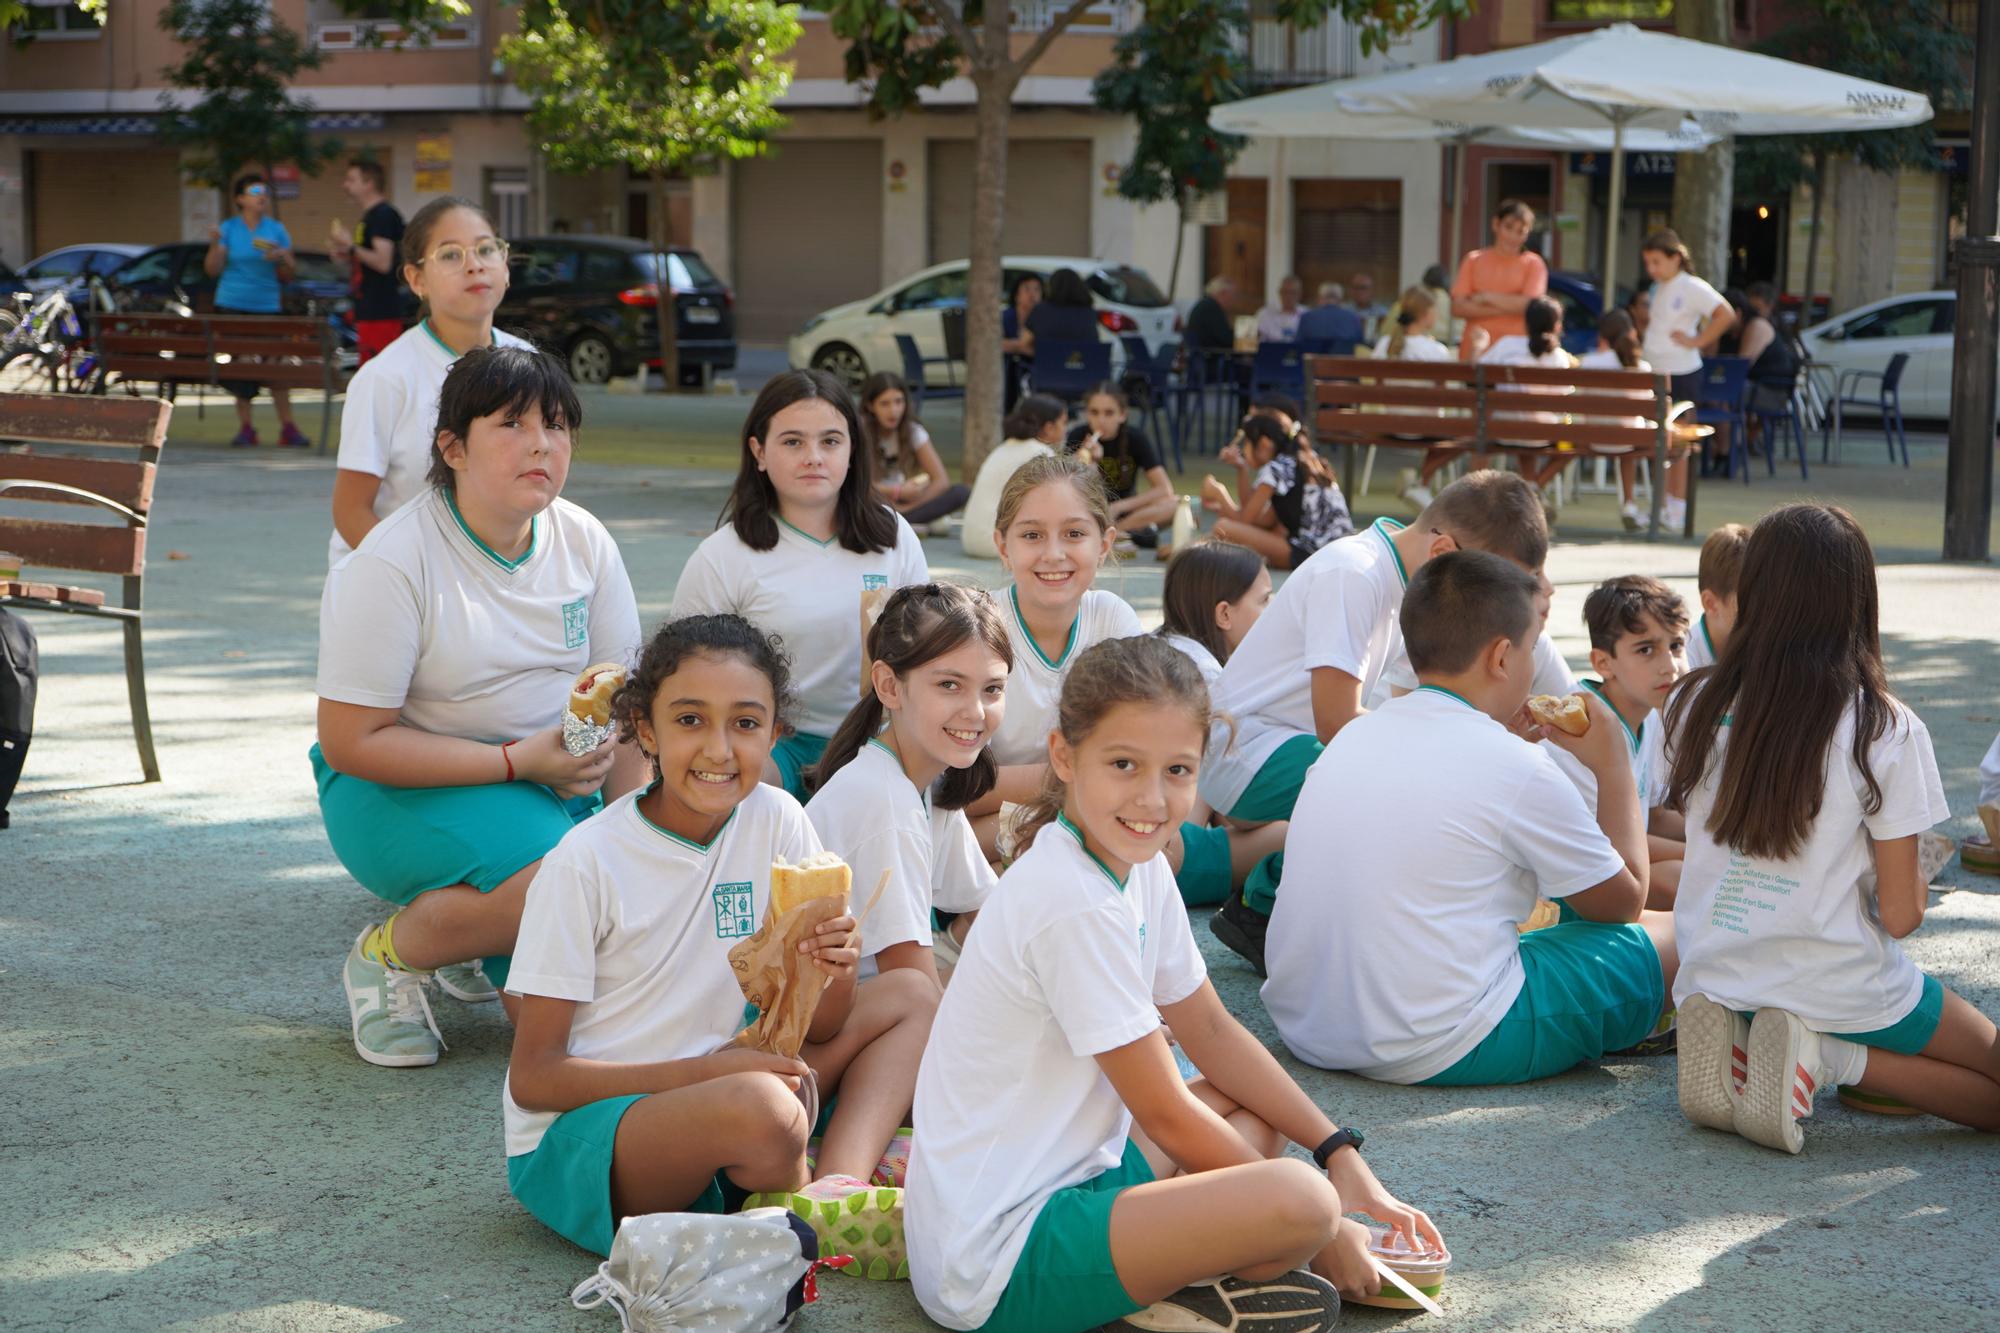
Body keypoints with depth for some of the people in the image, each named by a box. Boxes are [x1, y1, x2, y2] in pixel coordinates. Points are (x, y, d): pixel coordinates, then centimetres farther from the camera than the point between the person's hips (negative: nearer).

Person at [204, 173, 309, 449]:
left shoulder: (276, 229, 6)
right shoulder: (228, 228, 4)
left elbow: (289, 275, 7)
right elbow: (213, 270, 1)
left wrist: (282, 258, -12)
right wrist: (214, 246, -14)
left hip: (268, 307, 0)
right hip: (232, 306, 0)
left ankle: (287, 427, -1)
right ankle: (245, 427, 10)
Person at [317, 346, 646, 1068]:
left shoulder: (585, 542, 0)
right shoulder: (390, 564, -18)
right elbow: (351, 742, -18)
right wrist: (518, 761, -23)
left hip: (551, 776, 6)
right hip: (401, 788, -6)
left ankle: (481, 945, 17)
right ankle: (389, 952, -7)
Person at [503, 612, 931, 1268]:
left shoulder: (775, 822, -1)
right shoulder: (585, 864, -15)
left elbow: (815, 1030, 3)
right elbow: (533, 1077, -13)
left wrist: (834, 972, -21)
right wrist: (702, 1070, -23)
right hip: (571, 1135, -6)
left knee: (908, 998, -1)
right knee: (758, 1106, -36)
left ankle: (833, 1190, -20)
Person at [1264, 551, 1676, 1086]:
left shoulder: (1354, 736, 8)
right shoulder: (1517, 768, -11)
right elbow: (1624, 902, 3)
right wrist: (1614, 766, 13)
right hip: (1440, 1052, -8)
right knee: (1673, 934, 5)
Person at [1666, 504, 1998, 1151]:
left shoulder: (1694, 707, -5)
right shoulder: (1887, 730, -15)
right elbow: (1899, 914, -11)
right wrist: (1916, 892, 11)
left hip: (1715, 976, 5)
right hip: (1840, 988, -5)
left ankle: (1737, 1048, 3)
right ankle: (1833, 1058, -9)